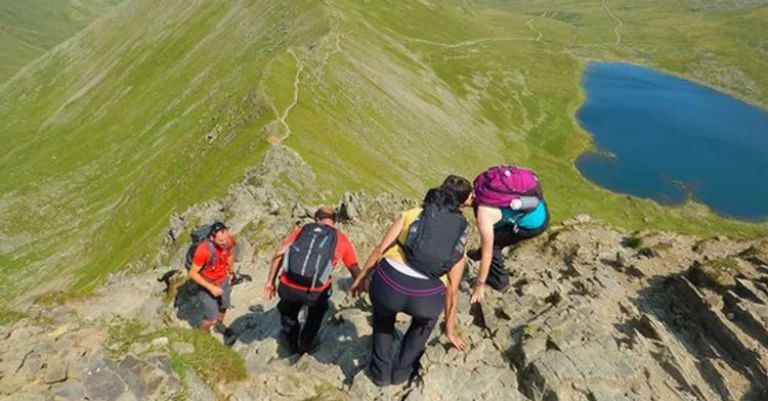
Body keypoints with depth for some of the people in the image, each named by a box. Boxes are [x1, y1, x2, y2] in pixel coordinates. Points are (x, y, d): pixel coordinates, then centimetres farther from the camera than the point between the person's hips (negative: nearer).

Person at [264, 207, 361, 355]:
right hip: (314, 292, -1)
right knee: (318, 310, 36)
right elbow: (356, 271, 18)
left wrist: (270, 282, 15)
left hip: (287, 287, 1)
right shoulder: (341, 239, 14)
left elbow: (279, 254, 8)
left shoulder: (303, 229, 17)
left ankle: (291, 343, 52)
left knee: (288, 311, 36)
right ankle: (306, 345, 47)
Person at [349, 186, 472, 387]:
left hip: (389, 283, 0)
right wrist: (450, 329, 37)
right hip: (426, 296, 1)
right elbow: (452, 290, 26)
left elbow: (380, 250, 13)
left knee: (383, 316, 37)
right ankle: (401, 372, 42)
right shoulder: (459, 239, 24)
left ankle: (380, 371, 40)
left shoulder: (411, 214, 21)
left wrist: (360, 278, 27)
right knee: (425, 320, 38)